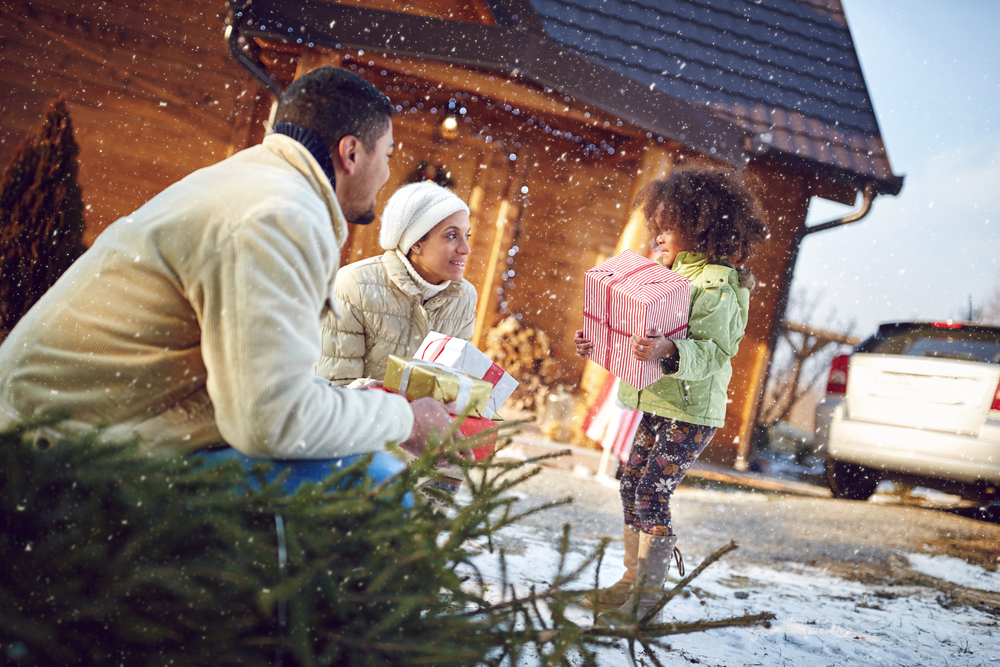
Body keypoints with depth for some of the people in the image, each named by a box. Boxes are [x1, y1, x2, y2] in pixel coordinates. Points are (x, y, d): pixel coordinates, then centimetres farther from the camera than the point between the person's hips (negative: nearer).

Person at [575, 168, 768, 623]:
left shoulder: (717, 285, -14)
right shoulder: (673, 275, 15)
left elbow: (715, 350, -22)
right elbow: (641, 340, 20)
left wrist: (669, 351, -37)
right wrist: (598, 345, 9)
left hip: (690, 413, -9)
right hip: (657, 404, 9)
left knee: (652, 496, -9)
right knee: (632, 488, 12)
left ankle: (648, 599, 2)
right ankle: (631, 581, 26)